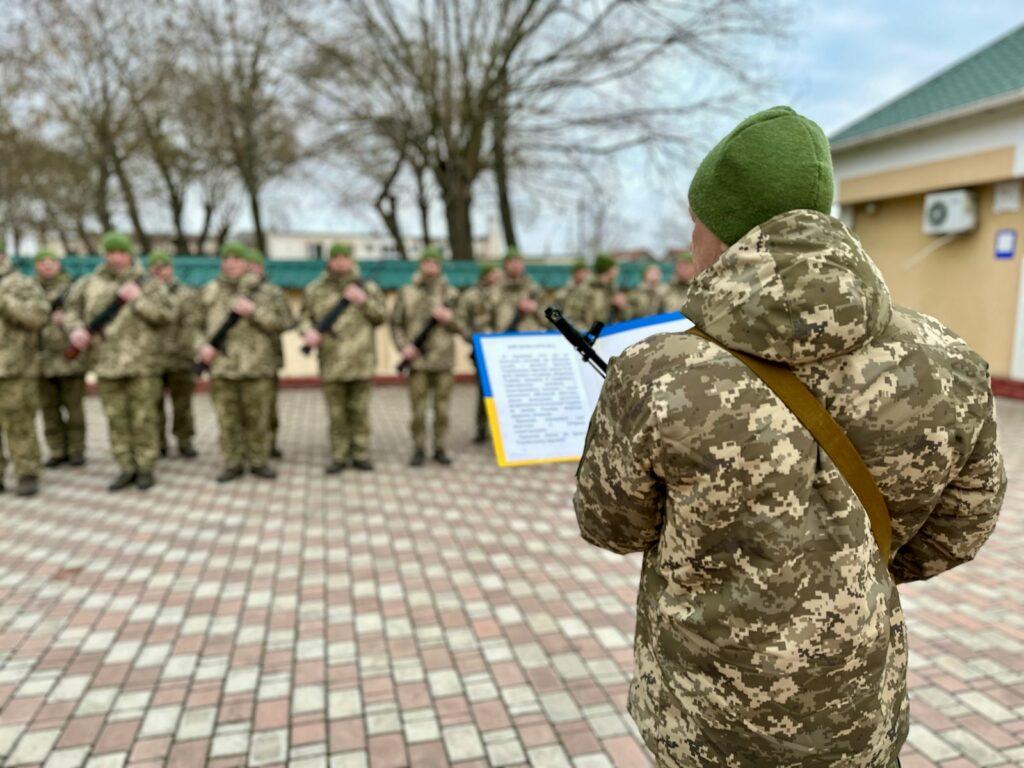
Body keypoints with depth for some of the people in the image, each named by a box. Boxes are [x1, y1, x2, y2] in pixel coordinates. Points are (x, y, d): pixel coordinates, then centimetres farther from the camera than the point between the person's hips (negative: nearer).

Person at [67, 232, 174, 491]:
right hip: (107, 363, 3)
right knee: (116, 418, 7)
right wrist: (76, 329, -4)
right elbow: (74, 311, 16)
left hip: (142, 363, -3)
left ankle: (145, 468, 11)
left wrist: (138, 299, -16)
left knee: (143, 417, 0)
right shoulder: (90, 284, 11)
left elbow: (166, 315, -7)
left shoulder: (148, 284, 2)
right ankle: (126, 469, 17)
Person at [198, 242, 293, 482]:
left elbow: (284, 322, -3)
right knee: (227, 419, 4)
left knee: (258, 417, 4)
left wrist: (253, 311, -13)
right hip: (221, 365, 2)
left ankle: (259, 461, 17)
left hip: (256, 365, -1)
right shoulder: (209, 292, 11)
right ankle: (232, 464, 16)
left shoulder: (264, 291, 4)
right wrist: (202, 345, -3)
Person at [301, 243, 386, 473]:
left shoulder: (367, 287, 7)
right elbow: (306, 316, 11)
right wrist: (308, 330, -11)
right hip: (332, 361, 0)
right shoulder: (315, 289, 8)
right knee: (336, 412, 5)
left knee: (359, 409, 6)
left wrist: (363, 300, -13)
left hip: (361, 360, 0)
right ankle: (339, 456, 15)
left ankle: (360, 454, 16)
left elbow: (381, 316, 3)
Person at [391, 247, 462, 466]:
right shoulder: (406, 293, 5)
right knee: (418, 409, 0)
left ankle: (440, 449, 16)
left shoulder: (450, 294, 8)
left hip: (443, 360, 1)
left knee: (442, 407, 5)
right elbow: (396, 324, 6)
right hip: (418, 360, -1)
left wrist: (449, 318, -13)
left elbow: (461, 326, 8)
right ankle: (419, 450, 11)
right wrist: (403, 346, -9)